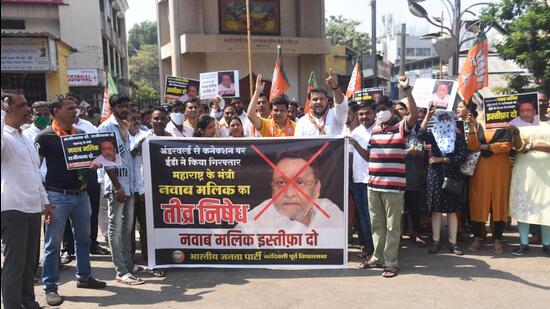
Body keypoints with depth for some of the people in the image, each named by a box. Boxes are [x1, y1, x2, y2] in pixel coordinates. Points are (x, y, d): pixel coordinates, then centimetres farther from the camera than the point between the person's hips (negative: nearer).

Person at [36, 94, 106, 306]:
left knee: (83, 238, 16)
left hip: (81, 193, 6)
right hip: (58, 195, -6)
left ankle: (84, 277, 31)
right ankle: (50, 287, 12)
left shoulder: (82, 134, 8)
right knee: (53, 243, 2)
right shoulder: (45, 137, -8)